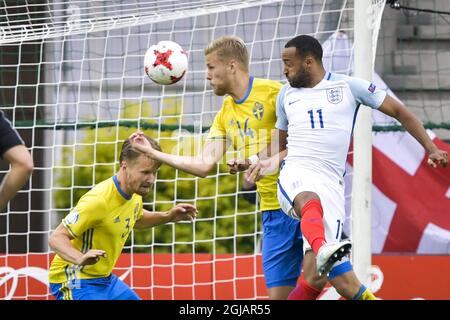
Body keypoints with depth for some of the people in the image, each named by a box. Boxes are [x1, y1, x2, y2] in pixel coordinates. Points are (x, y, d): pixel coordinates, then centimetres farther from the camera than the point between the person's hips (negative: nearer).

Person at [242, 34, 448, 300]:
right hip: (296, 177, 0)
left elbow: (399, 111, 11)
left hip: (330, 181, 0)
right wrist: (269, 161, 11)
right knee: (311, 203, -41)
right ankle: (322, 250, -66)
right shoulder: (286, 95, 21)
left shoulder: (348, 86, 9)